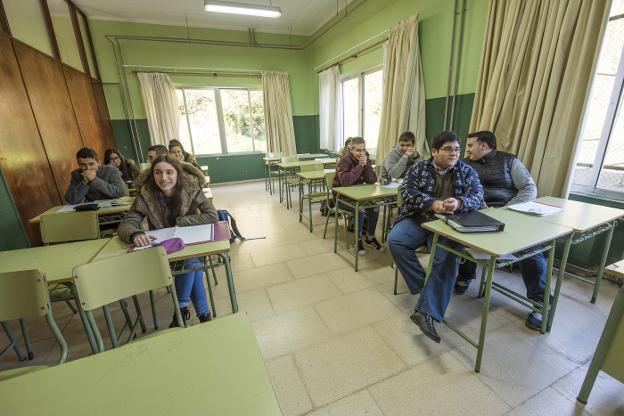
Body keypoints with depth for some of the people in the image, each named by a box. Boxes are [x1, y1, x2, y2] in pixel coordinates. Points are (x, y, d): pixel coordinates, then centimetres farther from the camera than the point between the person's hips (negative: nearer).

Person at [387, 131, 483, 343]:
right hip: (417, 219, 1)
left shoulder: (467, 171, 11)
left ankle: (426, 312, -26)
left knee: (447, 259, -27)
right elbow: (408, 191, -9)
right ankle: (425, 285, -13)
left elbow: (477, 195, -3)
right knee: (394, 240, -26)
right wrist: (434, 204, -26)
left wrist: (459, 203, -28)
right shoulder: (418, 168, 6)